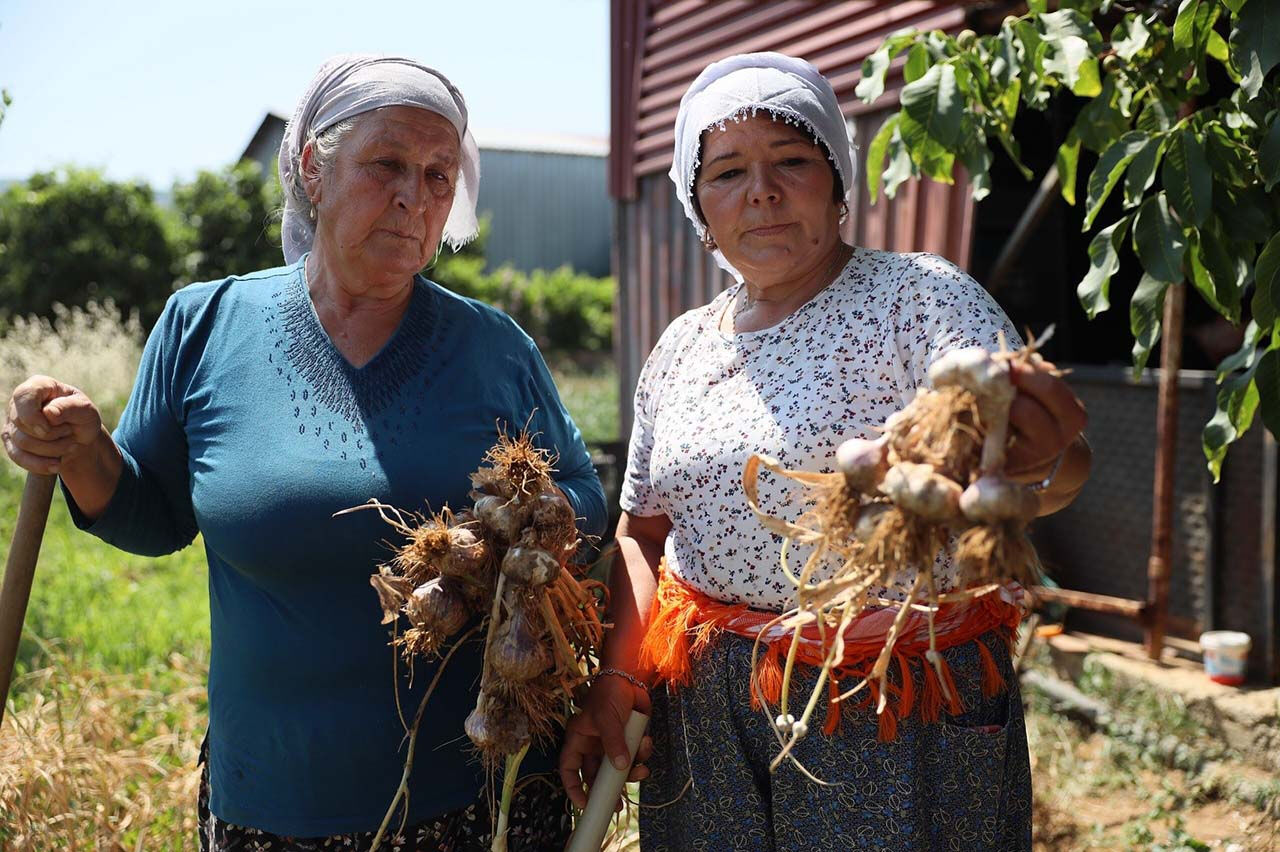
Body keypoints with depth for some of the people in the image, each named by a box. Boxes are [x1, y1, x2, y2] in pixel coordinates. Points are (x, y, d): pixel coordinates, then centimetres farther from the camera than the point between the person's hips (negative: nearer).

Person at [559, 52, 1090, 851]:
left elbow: (1059, 468, -22)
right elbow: (645, 531, 11)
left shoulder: (921, 296, -9)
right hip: (707, 706, 4)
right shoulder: (680, 348, 5)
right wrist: (615, 681, -1)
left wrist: (1033, 463, -44)